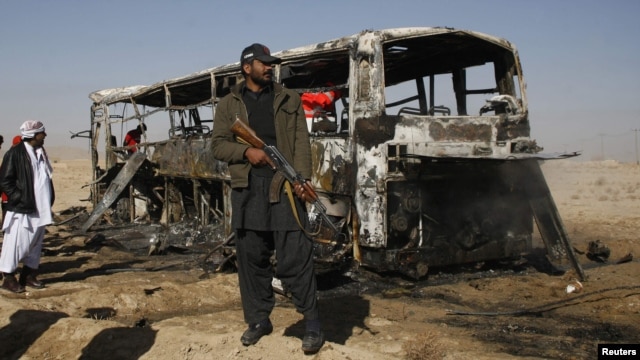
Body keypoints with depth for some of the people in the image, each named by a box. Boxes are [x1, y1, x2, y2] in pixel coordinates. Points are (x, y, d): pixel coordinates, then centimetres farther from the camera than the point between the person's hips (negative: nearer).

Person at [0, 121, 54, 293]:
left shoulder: (40, 152, 12)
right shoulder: (15, 153, -12)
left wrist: (49, 200, 13)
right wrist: (18, 198, -15)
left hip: (39, 208, 8)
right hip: (22, 208, -8)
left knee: (36, 242, 13)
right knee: (17, 243, -3)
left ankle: (29, 275, 23)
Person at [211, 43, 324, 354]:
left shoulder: (289, 100, 11)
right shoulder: (229, 104, 13)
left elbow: (301, 142, 3)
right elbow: (218, 144, 7)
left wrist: (301, 178, -11)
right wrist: (246, 151, -12)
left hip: (285, 186, -2)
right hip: (247, 188, 2)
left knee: (295, 256, -5)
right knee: (251, 256, 7)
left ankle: (312, 323, 3)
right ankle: (258, 319, 20)